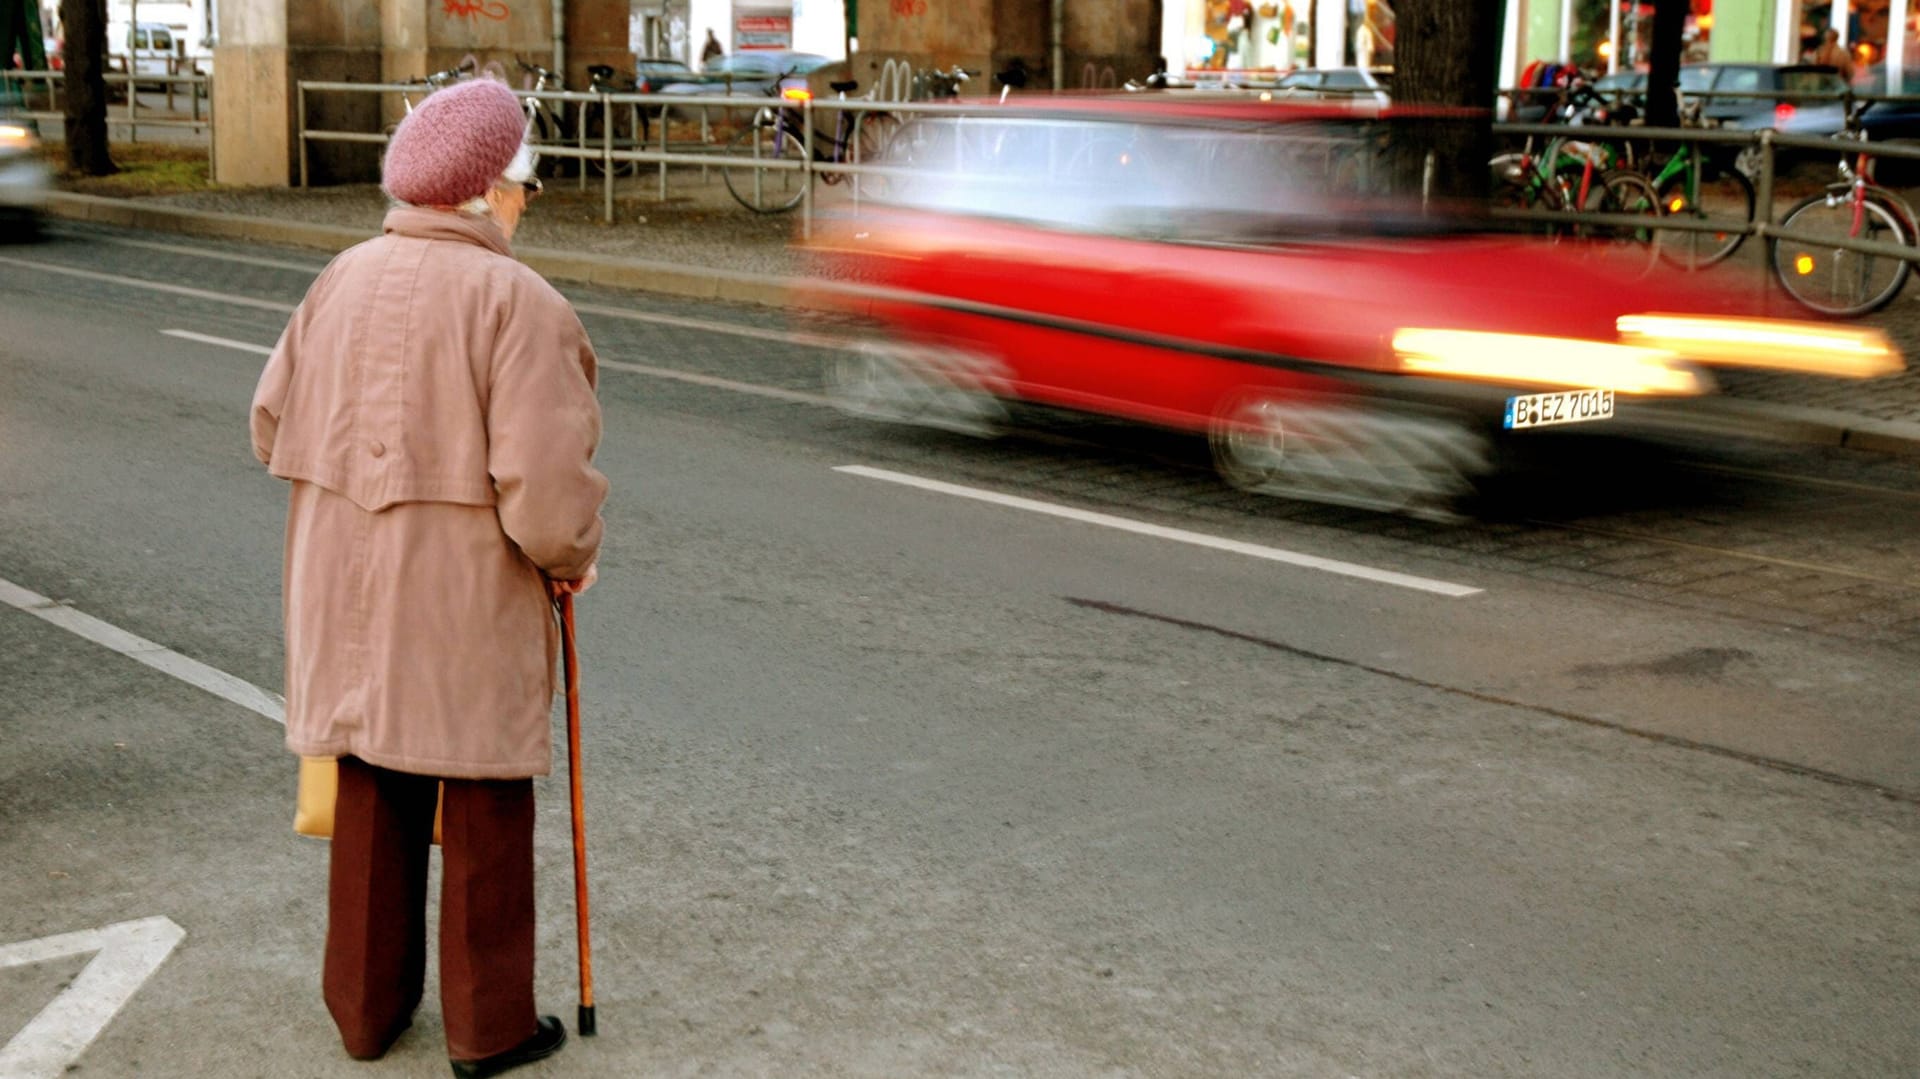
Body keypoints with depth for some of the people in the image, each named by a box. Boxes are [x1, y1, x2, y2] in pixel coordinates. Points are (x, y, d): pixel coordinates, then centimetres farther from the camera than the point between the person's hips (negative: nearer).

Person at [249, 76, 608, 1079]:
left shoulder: (342, 280, 3)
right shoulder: (518, 302, -16)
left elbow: (271, 425, 8)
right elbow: (545, 480, -22)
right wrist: (573, 559, -3)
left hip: (349, 597, 6)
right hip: (470, 604, -6)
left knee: (372, 804, 18)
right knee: (483, 813, 8)